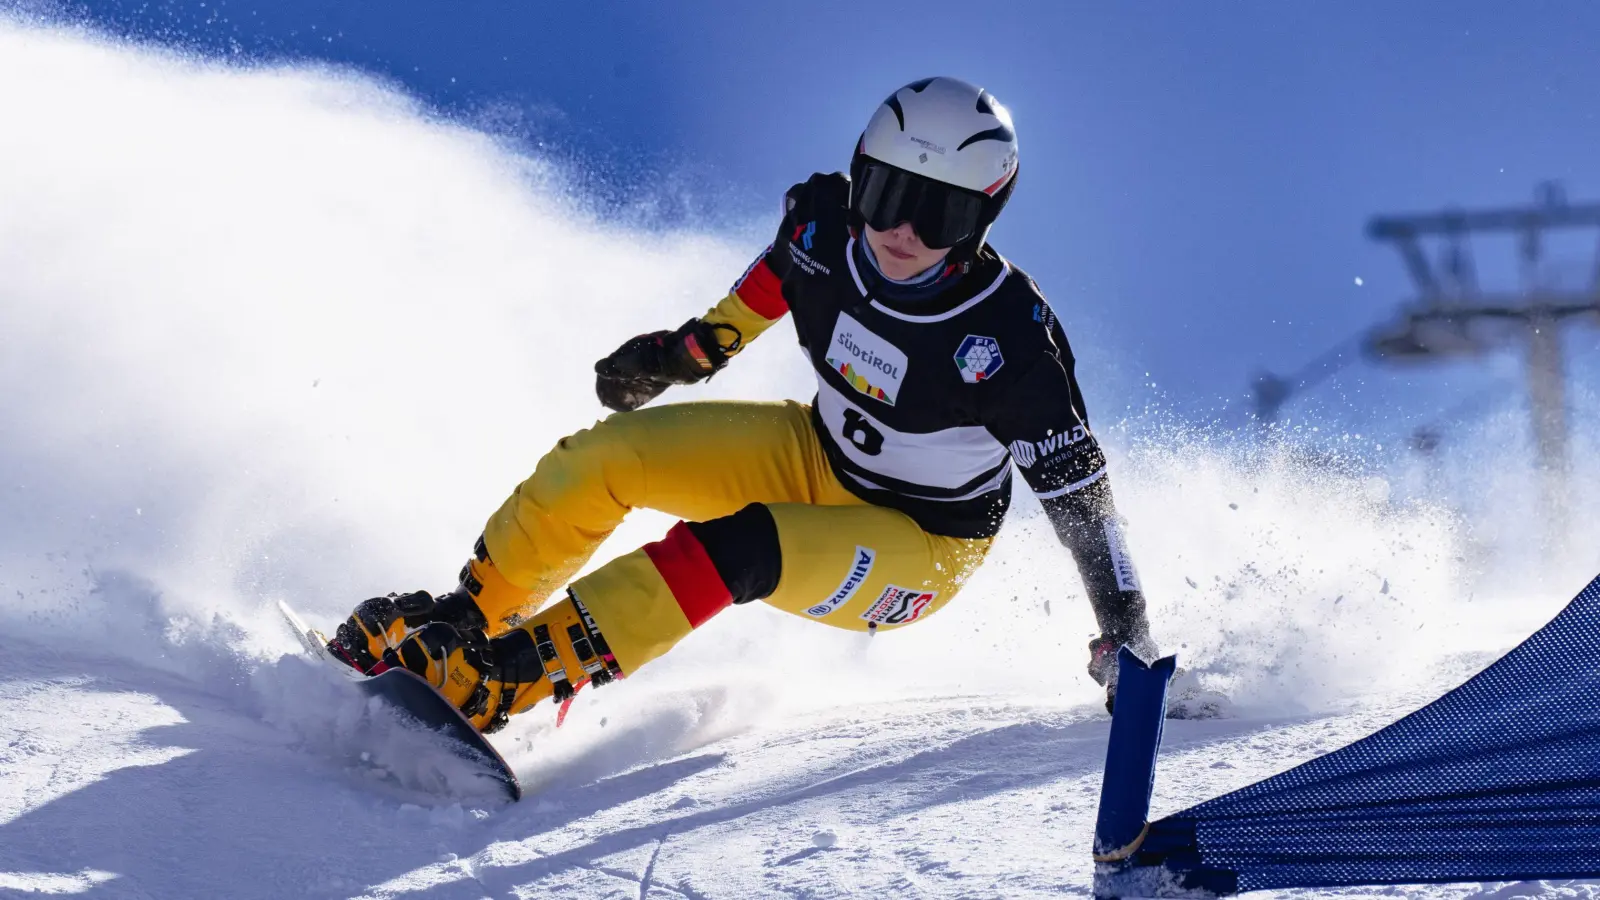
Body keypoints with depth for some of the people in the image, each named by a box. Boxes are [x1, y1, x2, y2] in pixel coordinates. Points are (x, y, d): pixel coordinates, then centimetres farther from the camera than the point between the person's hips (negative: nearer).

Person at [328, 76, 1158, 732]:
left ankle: (501, 683, -29)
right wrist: (685, 351, 15)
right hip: (816, 457, 6)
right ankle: (472, 612, 8)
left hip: (918, 552, -6)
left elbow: (1079, 490, -21)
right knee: (598, 458, -11)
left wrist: (1123, 631, -20)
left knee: (734, 551, -33)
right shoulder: (826, 227, -17)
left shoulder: (1009, 337, -30)